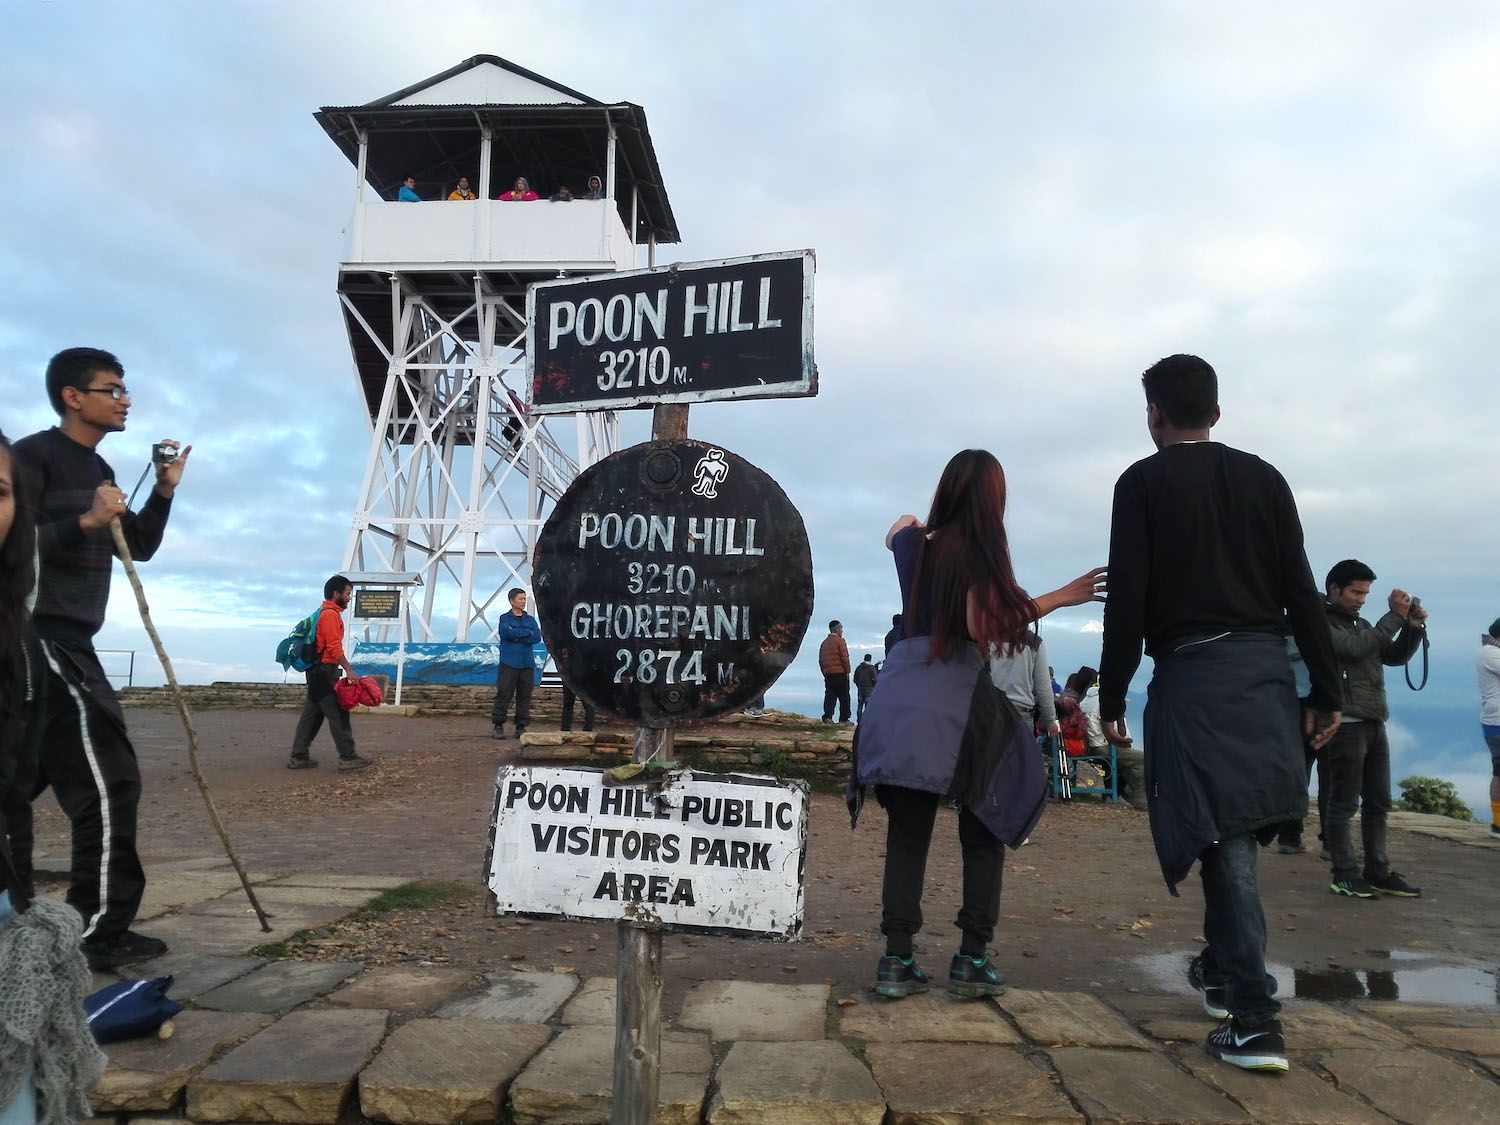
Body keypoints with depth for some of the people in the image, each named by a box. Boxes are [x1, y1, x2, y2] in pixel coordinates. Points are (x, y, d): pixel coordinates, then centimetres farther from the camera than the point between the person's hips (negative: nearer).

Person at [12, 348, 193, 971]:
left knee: (20, 784, 14)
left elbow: (141, 548, 18)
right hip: (42, 639, -10)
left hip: (64, 643, 10)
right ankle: (98, 932, -4)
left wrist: (164, 491, 7)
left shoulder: (99, 471, 17)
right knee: (107, 780, -10)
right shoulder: (33, 455, -10)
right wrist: (84, 523, -27)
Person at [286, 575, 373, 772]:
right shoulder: (330, 614, -14)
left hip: (317, 671, 10)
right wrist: (349, 669, -21)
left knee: (312, 714, 12)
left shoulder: (324, 612, 18)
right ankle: (348, 758, -6)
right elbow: (334, 647, -21)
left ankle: (298, 757, 16)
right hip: (325, 671, -10)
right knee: (338, 714, -8)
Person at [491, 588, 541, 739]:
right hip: (509, 663, -3)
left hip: (527, 664, 3)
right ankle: (497, 725, 0)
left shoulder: (531, 619, 15)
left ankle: (521, 727, 9)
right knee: (503, 694, -6)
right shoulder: (505, 618, 7)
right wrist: (527, 632, -8)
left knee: (525, 696, 3)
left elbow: (537, 637, 0)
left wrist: (517, 637, -8)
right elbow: (505, 632, -15)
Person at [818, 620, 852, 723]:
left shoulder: (824, 642, 15)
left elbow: (821, 660, 16)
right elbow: (845, 658, -11)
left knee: (829, 696, 3)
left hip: (827, 673, 6)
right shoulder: (839, 641, -6)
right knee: (844, 697, 2)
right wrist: (847, 671, -3)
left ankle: (827, 716, -9)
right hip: (840, 673, -6)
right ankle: (844, 718, 2)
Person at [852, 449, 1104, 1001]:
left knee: (906, 832, 8)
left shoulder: (913, 540, 12)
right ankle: (972, 958, 9)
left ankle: (897, 959, 7)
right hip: (957, 697, -5)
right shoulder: (980, 549, -4)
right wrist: (1055, 599, -3)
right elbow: (984, 627, -13)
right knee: (986, 828, 10)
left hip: (899, 697, 5)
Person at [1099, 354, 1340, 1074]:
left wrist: (1111, 698, -2)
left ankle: (1255, 1020, -4)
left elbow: (1127, 601, -7)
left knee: (1223, 832, -4)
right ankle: (1221, 969, 32)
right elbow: (1301, 590, 8)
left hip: (1191, 671, -5)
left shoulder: (1142, 483, -1)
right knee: (1238, 826, 17)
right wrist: (1326, 689, 12)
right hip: (1266, 666, 5)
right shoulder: (1263, 478, 11)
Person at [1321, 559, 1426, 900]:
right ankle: (1345, 875, 1)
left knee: (1378, 803, 11)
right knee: (1344, 805, -4)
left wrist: (1413, 626, 3)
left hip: (1374, 724, 9)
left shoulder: (1361, 624, 20)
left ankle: (1378, 872, 18)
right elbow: (1356, 649, -18)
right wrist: (1394, 617, -14)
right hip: (1346, 726, -8)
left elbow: (1395, 657, 19)